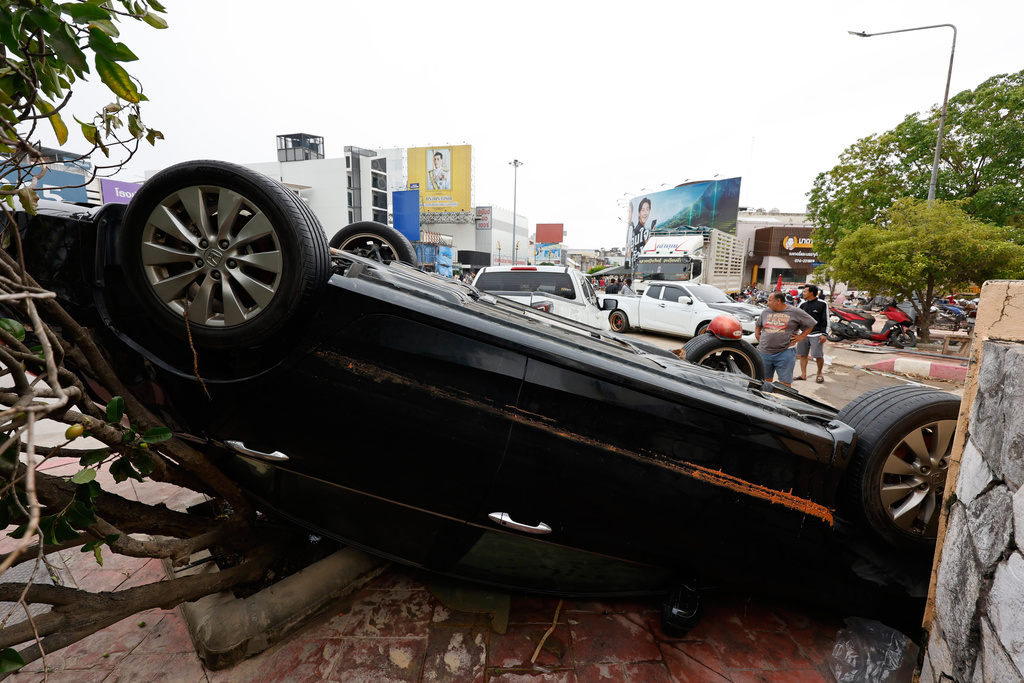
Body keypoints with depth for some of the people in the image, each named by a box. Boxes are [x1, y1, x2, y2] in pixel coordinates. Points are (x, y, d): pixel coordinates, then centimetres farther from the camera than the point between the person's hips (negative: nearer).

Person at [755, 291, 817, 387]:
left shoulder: (795, 312, 0)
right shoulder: (765, 312, 12)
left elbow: (811, 324, 8)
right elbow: (758, 325, 28)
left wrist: (801, 337, -1)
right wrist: (757, 335, 12)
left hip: (784, 353, -4)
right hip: (764, 353, 4)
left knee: (785, 383, -1)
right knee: (765, 381, 12)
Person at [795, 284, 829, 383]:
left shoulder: (822, 304, -4)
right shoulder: (803, 304, 10)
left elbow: (825, 320, -5)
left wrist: (823, 334, -10)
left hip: (816, 335, -5)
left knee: (818, 356, -2)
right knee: (802, 355, 6)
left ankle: (819, 374, 18)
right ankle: (803, 375, 15)